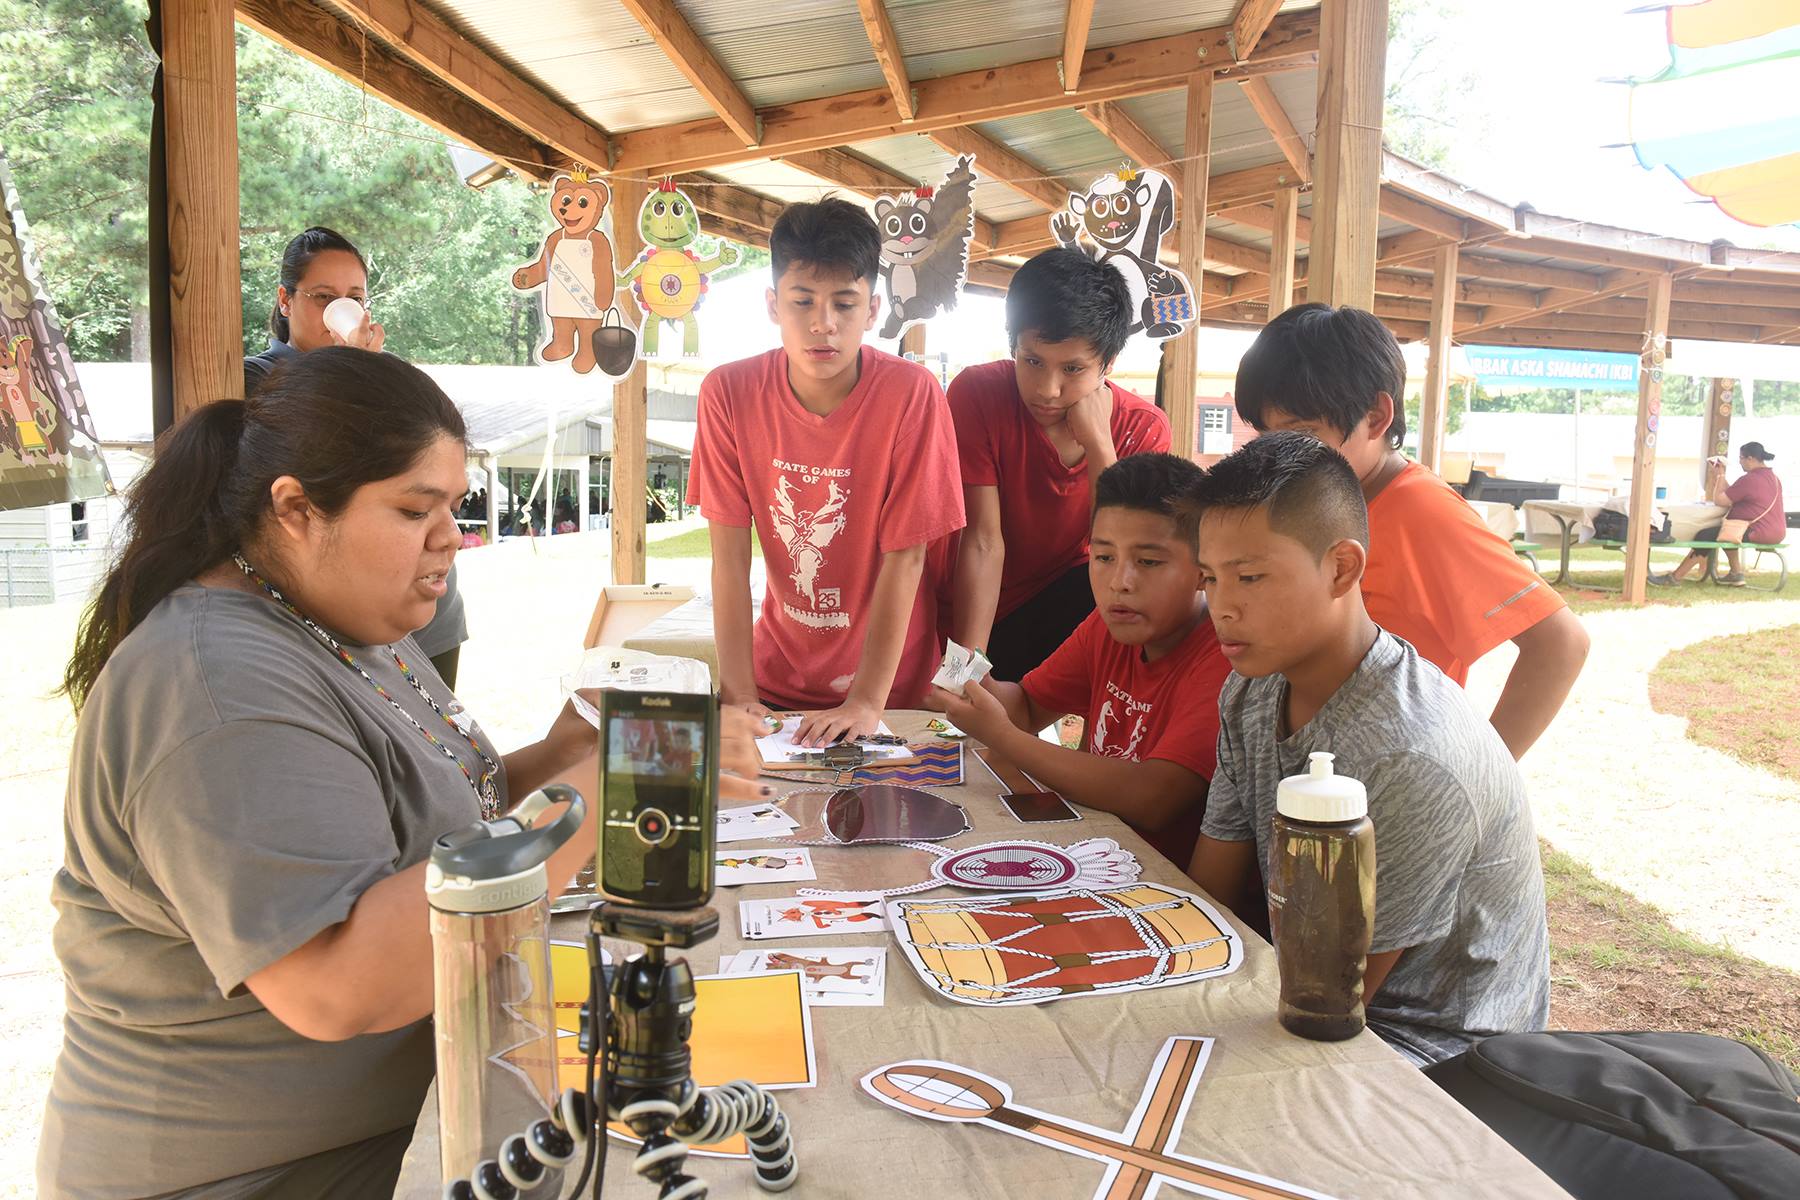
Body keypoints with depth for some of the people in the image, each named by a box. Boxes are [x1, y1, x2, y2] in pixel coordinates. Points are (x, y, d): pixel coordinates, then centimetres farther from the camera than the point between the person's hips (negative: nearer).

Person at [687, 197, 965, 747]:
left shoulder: (911, 394, -18)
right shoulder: (728, 393, -12)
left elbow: (905, 557, -17)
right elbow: (730, 554, -11)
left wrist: (867, 701, -20)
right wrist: (739, 695, -17)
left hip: (889, 678, -2)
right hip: (777, 672, 2)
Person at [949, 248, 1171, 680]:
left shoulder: (1143, 428, -12)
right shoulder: (976, 393, -17)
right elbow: (983, 541, -22)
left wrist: (1098, 444, -28)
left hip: (1067, 608, 2)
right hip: (978, 610, -2)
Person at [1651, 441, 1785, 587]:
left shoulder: (1749, 479, -18)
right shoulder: (1772, 476, 15)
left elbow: (1719, 499, -14)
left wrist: (1721, 475, -3)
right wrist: (1721, 476, 15)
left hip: (1760, 533, -10)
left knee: (1705, 536, -5)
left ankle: (1674, 578, -2)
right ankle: (1736, 574, 24)